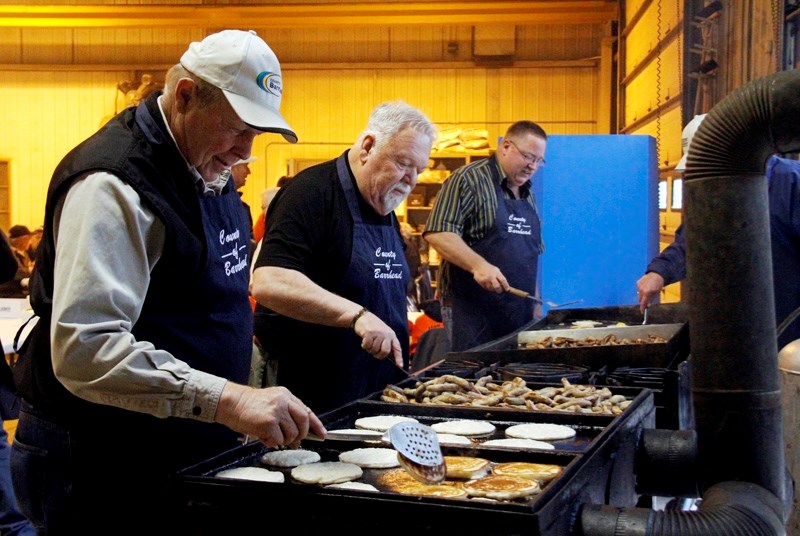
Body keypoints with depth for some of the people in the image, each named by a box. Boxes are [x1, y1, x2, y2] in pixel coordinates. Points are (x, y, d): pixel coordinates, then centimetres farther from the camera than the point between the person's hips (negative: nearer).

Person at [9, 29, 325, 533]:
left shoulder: (205, 169, 8)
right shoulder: (114, 184, -22)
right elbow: (84, 349, -32)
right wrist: (226, 399, -38)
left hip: (191, 452, 9)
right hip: (106, 470, -9)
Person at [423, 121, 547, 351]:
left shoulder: (528, 195, 17)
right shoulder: (468, 179, -7)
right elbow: (437, 232, -17)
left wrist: (536, 307, 17)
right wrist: (478, 265, -29)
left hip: (519, 313, 7)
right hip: (471, 307, -7)